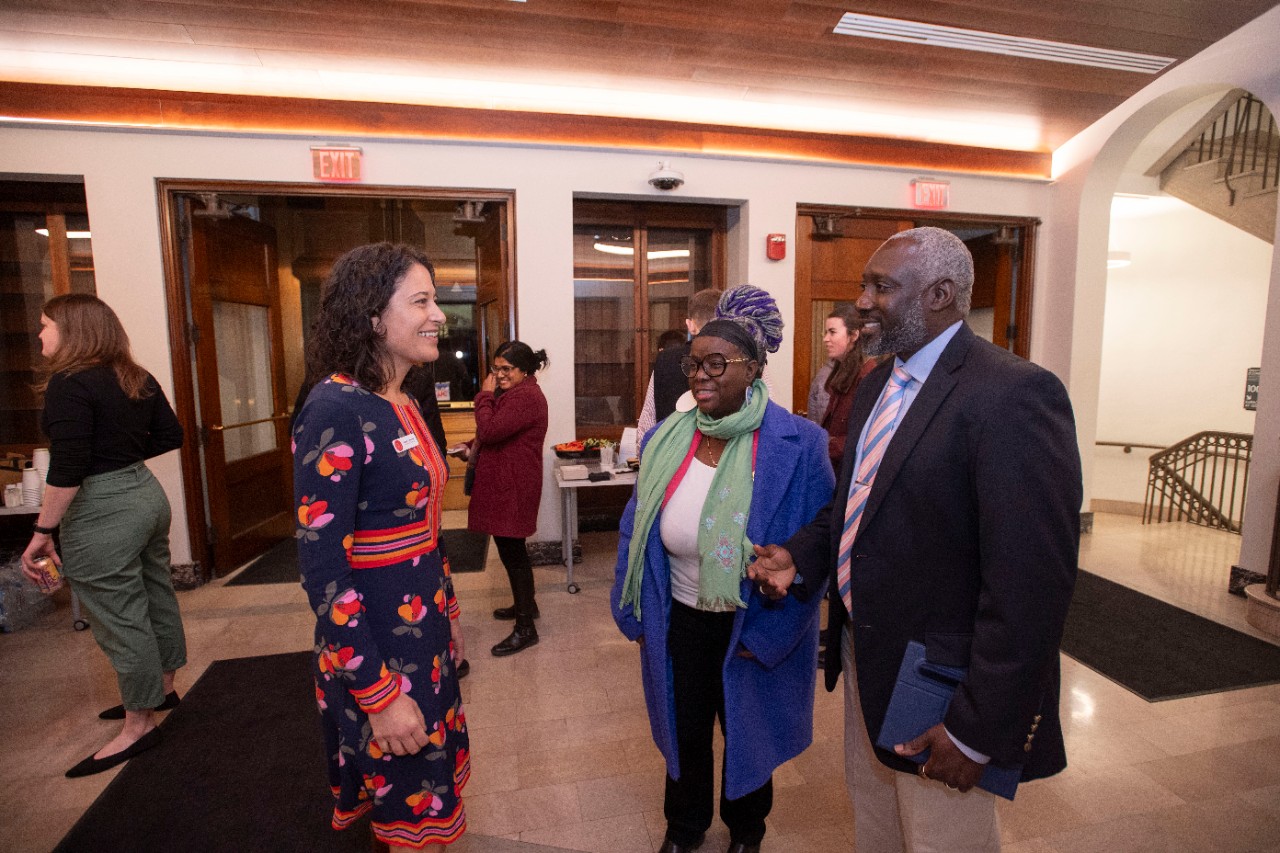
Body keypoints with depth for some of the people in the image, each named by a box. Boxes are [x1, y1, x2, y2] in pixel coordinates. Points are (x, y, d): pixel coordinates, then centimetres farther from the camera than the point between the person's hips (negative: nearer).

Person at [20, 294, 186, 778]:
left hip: (102, 513, -9)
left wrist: (43, 531, -13)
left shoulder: (70, 383, -16)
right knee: (156, 597, 19)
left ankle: (139, 725, 16)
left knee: (119, 619, 3)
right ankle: (162, 688, 37)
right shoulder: (137, 378, 7)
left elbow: (67, 469, -20)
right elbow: (170, 436, 14)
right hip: (145, 493, 9)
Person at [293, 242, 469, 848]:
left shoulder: (404, 405, 4)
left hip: (423, 627, 8)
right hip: (375, 642, -8)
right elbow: (321, 566, -23)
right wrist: (381, 694, -20)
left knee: (428, 783, 25)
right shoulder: (336, 408, -21)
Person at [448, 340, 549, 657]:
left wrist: (485, 394, -13)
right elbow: (497, 434, 21)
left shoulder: (526, 397, -19)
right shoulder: (514, 393, 15)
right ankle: (525, 604, 38)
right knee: (512, 550, 21)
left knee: (512, 552, -3)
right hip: (504, 485, 11)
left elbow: (490, 430, -27)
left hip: (513, 489, -11)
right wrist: (471, 448, 3)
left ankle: (525, 628, 8)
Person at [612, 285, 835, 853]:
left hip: (752, 629, -2)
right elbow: (636, 530, 1)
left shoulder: (798, 444, -19)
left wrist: (767, 635, -16)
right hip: (679, 620, 3)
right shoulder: (666, 439, -7)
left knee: (746, 732, 22)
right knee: (683, 728, 23)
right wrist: (635, 613, -1)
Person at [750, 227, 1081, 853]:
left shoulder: (1014, 395, -23)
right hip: (866, 661, 8)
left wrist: (978, 730, -21)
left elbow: (1031, 585, -26)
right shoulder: (877, 385, 5)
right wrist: (801, 555, -3)